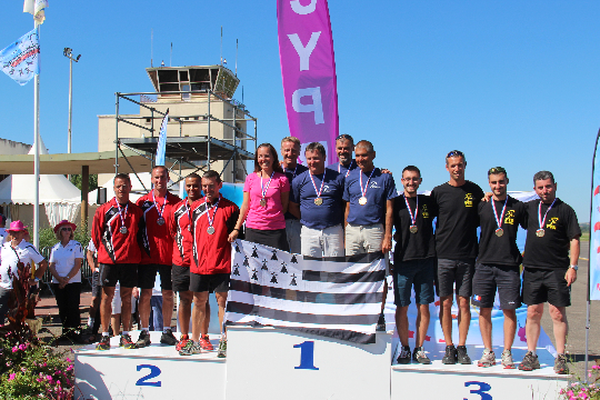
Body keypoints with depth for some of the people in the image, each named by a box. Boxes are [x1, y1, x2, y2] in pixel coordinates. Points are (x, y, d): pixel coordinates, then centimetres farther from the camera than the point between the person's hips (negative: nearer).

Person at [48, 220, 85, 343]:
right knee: (62, 309, 5)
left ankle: (74, 332, -4)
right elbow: (51, 266, 5)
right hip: (57, 283, 4)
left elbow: (77, 264, -7)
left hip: (73, 282, -3)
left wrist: (67, 278, -14)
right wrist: (59, 278, -12)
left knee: (73, 308, -9)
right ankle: (66, 332, 14)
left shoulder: (76, 245, 0)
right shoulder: (55, 248, 11)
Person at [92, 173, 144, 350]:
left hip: (130, 260, 2)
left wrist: (133, 252, 8)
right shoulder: (104, 210, 2)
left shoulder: (137, 211, 8)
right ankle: (105, 336, 10)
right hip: (108, 260, -2)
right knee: (107, 296, 2)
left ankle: (125, 336, 15)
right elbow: (96, 235, 7)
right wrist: (106, 250, 5)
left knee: (127, 297, 7)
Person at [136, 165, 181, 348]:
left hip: (169, 255, 0)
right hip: (147, 255, 0)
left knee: (168, 294, 6)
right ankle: (144, 332, 11)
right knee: (145, 294, 2)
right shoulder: (142, 202, 7)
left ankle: (166, 331, 17)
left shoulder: (176, 202, 6)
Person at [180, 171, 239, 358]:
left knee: (222, 300, 0)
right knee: (199, 301, 9)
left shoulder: (230, 208, 0)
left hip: (221, 264, -4)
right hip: (199, 264, 4)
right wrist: (194, 257, 12)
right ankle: (195, 342, 19)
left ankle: (224, 341, 10)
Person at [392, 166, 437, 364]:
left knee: (424, 306, 4)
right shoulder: (395, 203, 4)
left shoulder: (428, 202, 9)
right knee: (402, 307, 2)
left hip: (426, 259, 2)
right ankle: (405, 348, 15)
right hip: (403, 259, -1)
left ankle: (419, 349, 15)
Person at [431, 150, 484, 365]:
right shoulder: (438, 192, 5)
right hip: (443, 255, 0)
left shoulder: (475, 191, 7)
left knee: (464, 302, 3)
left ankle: (462, 347, 12)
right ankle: (449, 347, 12)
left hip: (467, 255, 0)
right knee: (446, 302, 2)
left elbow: (482, 220, 16)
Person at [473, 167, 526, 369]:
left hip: (509, 265, -1)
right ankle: (488, 352, 14)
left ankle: (507, 353, 11)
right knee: (484, 309, 3)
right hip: (485, 264, 1)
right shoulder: (481, 206, 7)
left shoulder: (518, 207, 5)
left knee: (509, 310, 0)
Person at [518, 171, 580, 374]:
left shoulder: (565, 210, 2)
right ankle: (531, 356, 12)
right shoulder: (529, 207, 11)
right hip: (532, 269, 3)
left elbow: (574, 240, 1)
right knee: (533, 313, 5)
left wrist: (572, 267, -7)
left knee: (558, 313, -3)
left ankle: (561, 358, 5)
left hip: (557, 270, -3)